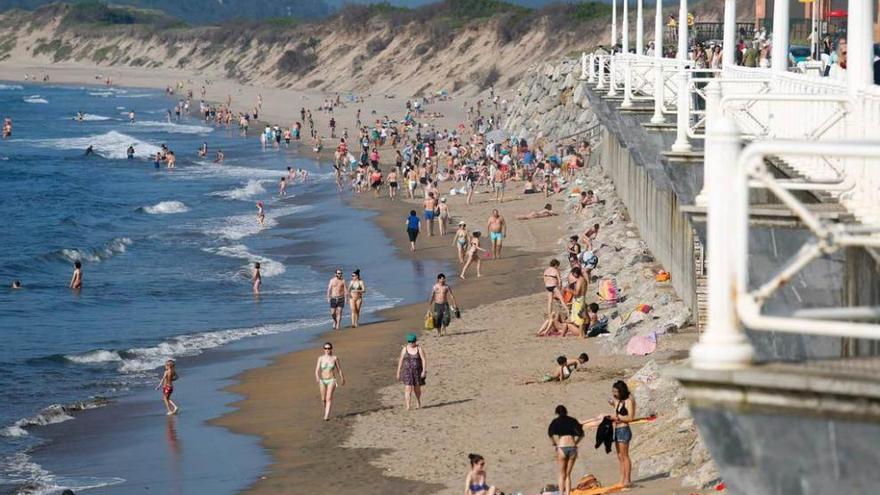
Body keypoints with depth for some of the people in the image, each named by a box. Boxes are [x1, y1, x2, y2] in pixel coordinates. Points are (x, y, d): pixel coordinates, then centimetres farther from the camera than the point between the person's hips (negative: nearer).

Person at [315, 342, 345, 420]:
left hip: (331, 380, -2)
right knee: (323, 399, 12)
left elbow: (339, 369, 7)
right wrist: (317, 378, -25)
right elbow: (317, 369, -7)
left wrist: (342, 379, 16)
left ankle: (326, 416, -22)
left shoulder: (335, 358, -3)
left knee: (329, 398, -16)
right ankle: (325, 413, 38)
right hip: (323, 381, 2)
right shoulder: (320, 358, -1)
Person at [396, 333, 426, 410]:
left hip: (417, 372, 0)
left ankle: (418, 402, 43)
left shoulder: (419, 349, -4)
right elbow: (400, 361, 5)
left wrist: (424, 371, -19)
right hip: (407, 372, 0)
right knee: (408, 389, -13)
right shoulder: (404, 349, 1)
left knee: (417, 389, 15)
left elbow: (424, 360, -9)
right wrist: (398, 373, 5)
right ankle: (408, 407, -17)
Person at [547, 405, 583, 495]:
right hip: (572, 447, 2)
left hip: (561, 448, -2)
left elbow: (550, 433, -9)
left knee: (562, 475, 9)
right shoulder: (573, 421, 13)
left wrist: (555, 444, 3)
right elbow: (581, 434, 6)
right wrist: (575, 443, 14)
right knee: (568, 474, 13)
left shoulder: (556, 421, 6)